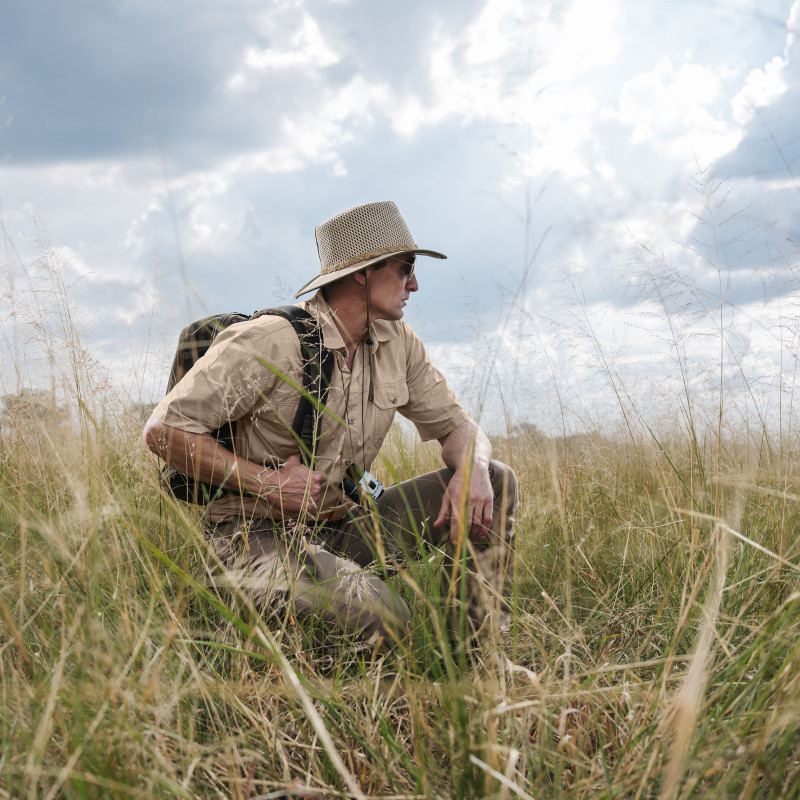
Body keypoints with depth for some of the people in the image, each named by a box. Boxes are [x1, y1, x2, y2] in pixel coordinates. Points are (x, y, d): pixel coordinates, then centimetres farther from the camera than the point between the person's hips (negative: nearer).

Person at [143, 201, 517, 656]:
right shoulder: (269, 343, -17)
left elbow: (456, 425, 12)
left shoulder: (399, 343, 5)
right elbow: (163, 431, -17)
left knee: (496, 482, -5)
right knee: (380, 618, -36)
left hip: (342, 528, 8)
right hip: (256, 534, -7)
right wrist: (265, 482, -23)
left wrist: (473, 469, -14)